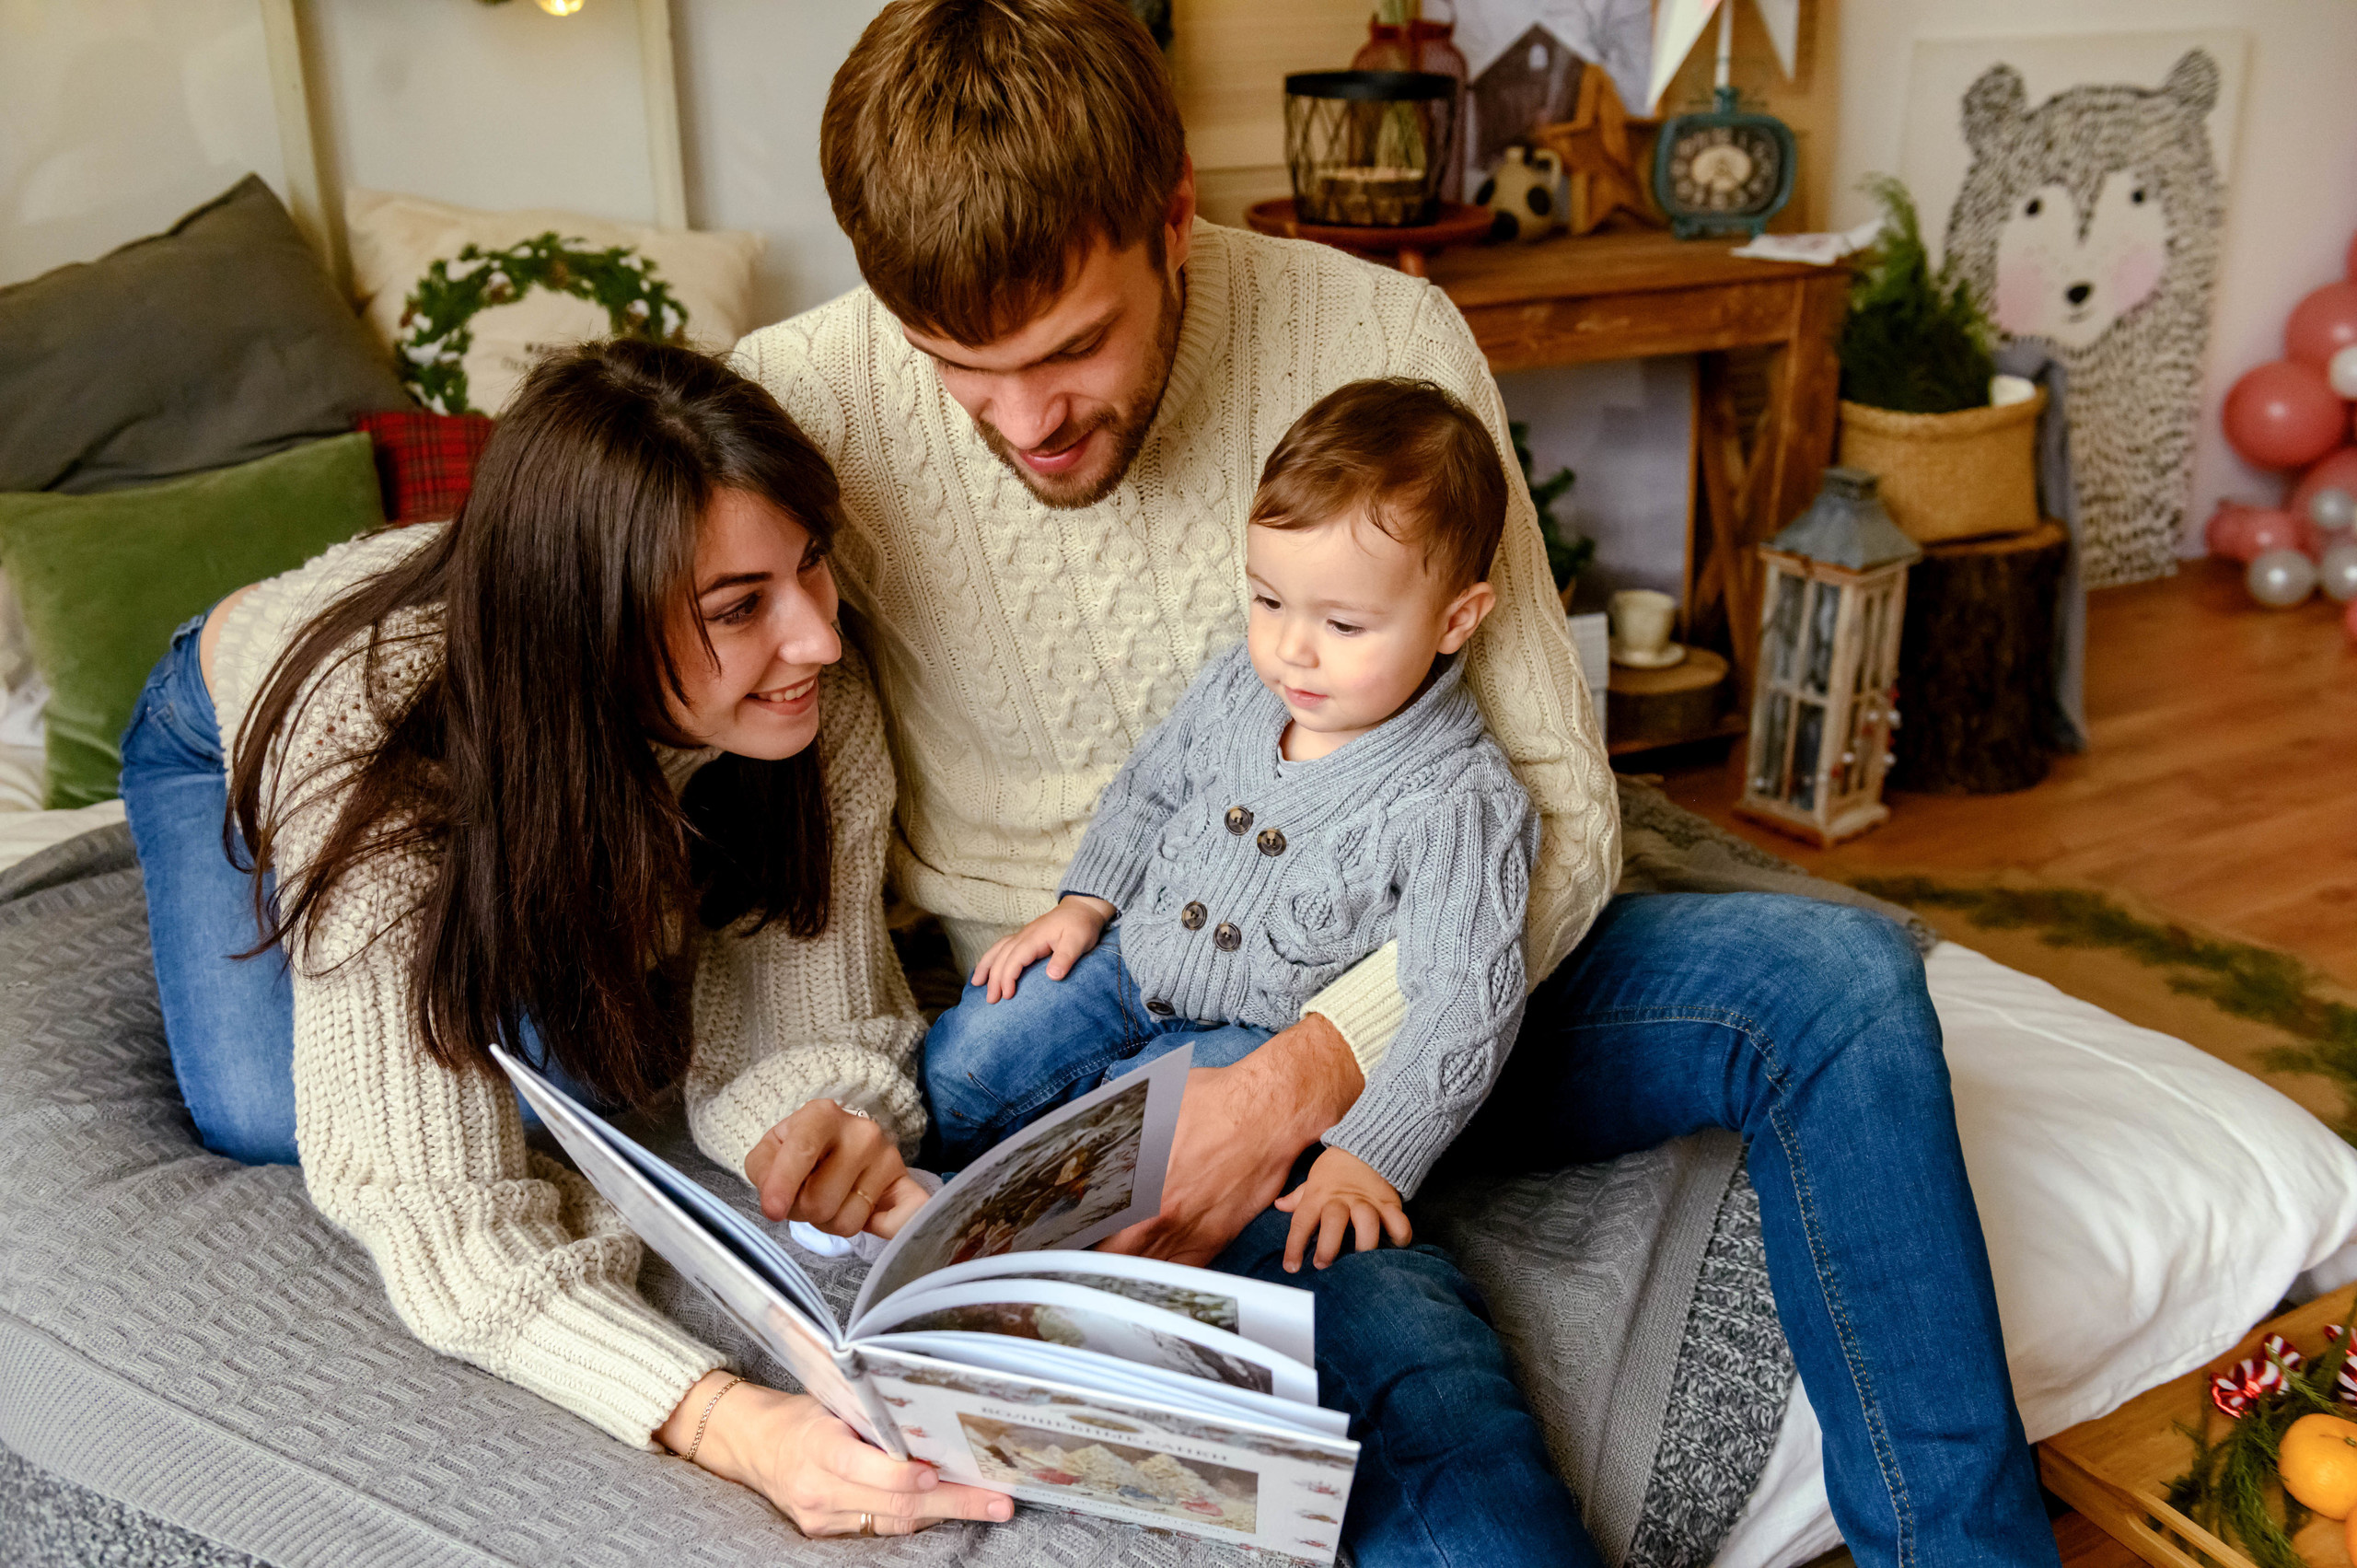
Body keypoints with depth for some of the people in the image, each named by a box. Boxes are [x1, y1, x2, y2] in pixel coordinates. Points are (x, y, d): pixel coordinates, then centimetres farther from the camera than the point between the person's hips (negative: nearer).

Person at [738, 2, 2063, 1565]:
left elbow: (1558, 805, -11)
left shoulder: (1384, 339, -11)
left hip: (1412, 989, 3)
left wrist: (1303, 1079, -24)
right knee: (1397, 1349, -32)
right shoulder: (799, 407, -13)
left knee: (1838, 976, -17)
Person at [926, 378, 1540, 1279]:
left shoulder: (1458, 804, -26)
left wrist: (1368, 1158, -33)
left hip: (1274, 1030, -5)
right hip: (1135, 961, 6)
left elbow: (1464, 1004, -27)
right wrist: (1087, 901, 3)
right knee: (957, 1062, -2)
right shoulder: (1239, 687, -9)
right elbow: (1151, 782, 12)